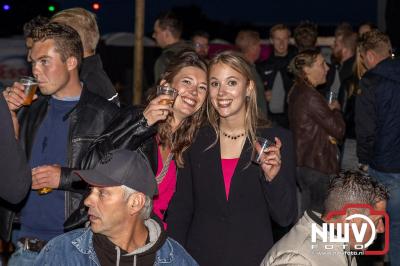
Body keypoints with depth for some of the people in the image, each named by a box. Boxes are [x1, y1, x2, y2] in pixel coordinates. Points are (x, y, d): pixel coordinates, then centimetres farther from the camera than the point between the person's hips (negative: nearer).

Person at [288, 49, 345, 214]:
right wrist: (335, 109, 0)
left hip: (303, 162, 10)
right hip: (317, 166, -10)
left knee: (308, 212, 17)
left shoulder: (297, 91, 10)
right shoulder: (311, 96, -20)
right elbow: (338, 130, -17)